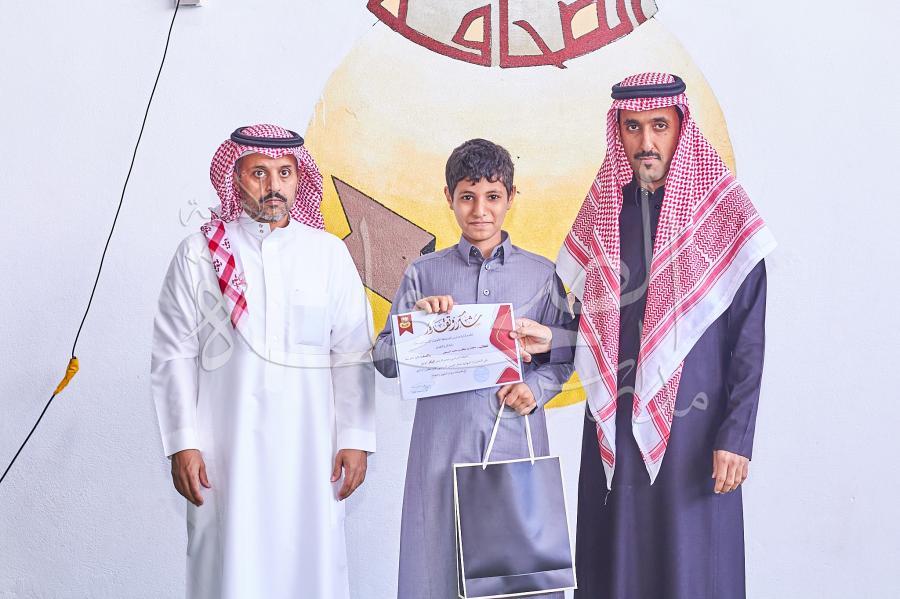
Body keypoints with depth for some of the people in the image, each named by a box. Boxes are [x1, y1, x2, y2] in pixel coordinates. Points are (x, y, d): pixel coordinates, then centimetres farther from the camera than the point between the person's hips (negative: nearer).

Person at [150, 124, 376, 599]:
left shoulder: (329, 253, 6)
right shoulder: (199, 254, 3)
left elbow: (353, 355, 5)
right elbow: (173, 355, 2)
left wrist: (355, 439, 0)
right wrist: (182, 444, -3)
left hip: (309, 445, 1)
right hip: (226, 446, -1)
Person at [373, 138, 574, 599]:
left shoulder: (542, 274, 8)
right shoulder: (423, 274, 8)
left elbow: (565, 353, 9)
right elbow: (385, 360, 6)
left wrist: (536, 387, -9)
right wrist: (416, 321, -12)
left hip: (517, 438, 0)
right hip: (444, 440, 0)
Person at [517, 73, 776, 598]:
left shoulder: (723, 217, -3)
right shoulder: (602, 213, 9)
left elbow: (749, 341, -4)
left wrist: (736, 437, -11)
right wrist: (552, 339, -3)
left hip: (693, 429, -3)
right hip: (614, 430, 4)